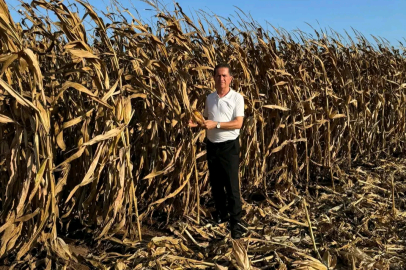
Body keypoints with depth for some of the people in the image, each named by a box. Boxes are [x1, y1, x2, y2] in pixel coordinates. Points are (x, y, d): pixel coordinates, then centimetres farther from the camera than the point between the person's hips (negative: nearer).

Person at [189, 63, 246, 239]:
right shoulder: (209, 98, 7)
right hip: (212, 145, 6)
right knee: (215, 183, 15)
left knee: (232, 184, -4)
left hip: (229, 146, -5)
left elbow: (238, 123, -16)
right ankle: (221, 213, 33)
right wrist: (197, 123, -5)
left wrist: (216, 124, -23)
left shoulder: (237, 98, -8)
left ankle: (236, 221, 4)